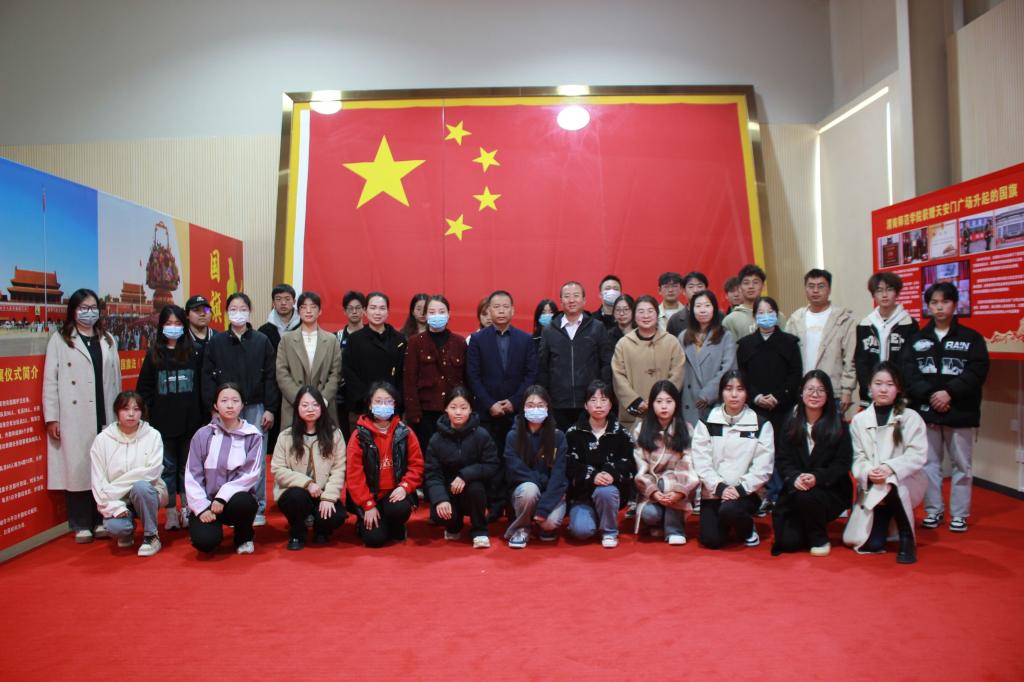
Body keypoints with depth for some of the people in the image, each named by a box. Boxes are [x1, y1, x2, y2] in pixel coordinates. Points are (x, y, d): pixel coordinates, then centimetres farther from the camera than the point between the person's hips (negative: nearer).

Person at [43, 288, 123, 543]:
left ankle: (101, 521, 13)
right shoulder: (59, 341, 4)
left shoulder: (108, 340, 16)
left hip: (105, 416, 3)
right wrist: (51, 418, -6)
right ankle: (81, 525, 9)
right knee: (77, 468, -1)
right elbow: (50, 381, 0)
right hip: (74, 418, -3)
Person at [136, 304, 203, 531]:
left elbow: (202, 386, 4)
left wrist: (202, 416, 0)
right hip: (163, 424, 0)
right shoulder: (153, 354, 5)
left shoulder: (194, 353, 3)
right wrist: (148, 415, -2)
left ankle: (187, 511, 18)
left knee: (188, 467, 8)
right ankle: (170, 513, 14)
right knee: (167, 468, 6)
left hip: (190, 422, 0)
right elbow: (144, 388, 5)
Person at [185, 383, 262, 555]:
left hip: (236, 497, 0)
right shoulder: (202, 435, 1)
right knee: (205, 541, -24)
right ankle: (214, 526, 15)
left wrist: (223, 496, -19)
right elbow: (192, 476, 0)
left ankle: (244, 537, -1)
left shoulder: (253, 435, -3)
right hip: (206, 501, 0)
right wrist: (201, 507, -11)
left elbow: (251, 474, -8)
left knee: (242, 503, -35)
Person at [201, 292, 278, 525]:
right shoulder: (216, 343, 7)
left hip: (256, 408, -1)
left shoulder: (262, 341, 4)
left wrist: (270, 409, -3)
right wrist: (213, 408, -4)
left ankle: (258, 509, 9)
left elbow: (270, 377, 2)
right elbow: (208, 378, 5)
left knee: (257, 459, 0)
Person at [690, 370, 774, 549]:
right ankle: (726, 523, 23)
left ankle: (748, 528, 2)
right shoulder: (707, 422, 2)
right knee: (711, 540, -12)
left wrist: (741, 489, -16)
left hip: (746, 492, -1)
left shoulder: (761, 425, 0)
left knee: (729, 510, -33)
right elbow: (701, 461, -4)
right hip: (713, 491, 2)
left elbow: (762, 467, -6)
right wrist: (720, 487, -15)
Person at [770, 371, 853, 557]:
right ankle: (807, 530, 23)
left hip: (830, 490, -1)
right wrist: (794, 477, -21)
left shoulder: (838, 424, -2)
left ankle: (820, 539, -5)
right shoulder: (791, 423, 4)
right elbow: (781, 459, -1)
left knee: (806, 497, -35)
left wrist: (817, 477, -23)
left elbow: (843, 463, -7)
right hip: (795, 489, 2)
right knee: (788, 542, -15)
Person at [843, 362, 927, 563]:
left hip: (904, 484, -2)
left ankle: (907, 540, -15)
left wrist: (890, 468, -26)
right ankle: (886, 520, 26)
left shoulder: (911, 418, -4)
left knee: (892, 486, -39)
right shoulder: (859, 420, 2)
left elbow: (917, 455, -12)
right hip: (872, 490, 2)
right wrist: (867, 472, -22)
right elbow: (857, 458, -1)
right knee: (870, 544, -9)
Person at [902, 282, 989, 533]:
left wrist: (949, 393, -17)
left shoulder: (971, 338, 3)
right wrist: (929, 395, -16)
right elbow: (908, 373, -3)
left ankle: (959, 514, 15)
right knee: (929, 463, 8)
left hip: (960, 413, -2)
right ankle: (933, 510, 19)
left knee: (961, 464, 4)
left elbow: (977, 372, -8)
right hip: (925, 411, 2)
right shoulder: (917, 339, 7)